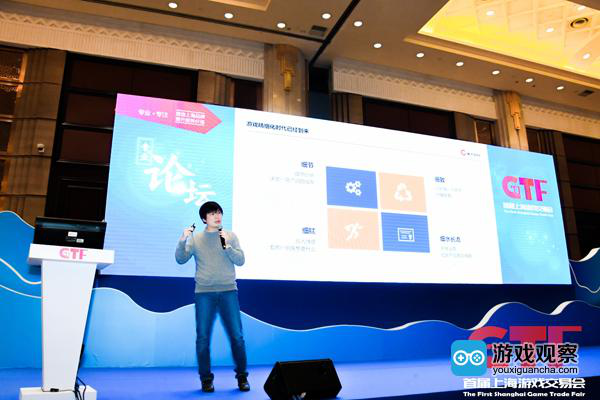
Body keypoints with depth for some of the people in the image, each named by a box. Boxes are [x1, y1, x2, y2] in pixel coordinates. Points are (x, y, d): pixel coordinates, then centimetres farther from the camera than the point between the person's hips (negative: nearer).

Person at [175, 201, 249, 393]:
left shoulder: (230, 236, 8)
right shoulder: (195, 238, 7)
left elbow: (240, 260, 0)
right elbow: (181, 259, 0)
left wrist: (226, 246, -13)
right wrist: (182, 240, -15)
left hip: (228, 291, 0)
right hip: (204, 293, 0)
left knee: (236, 336, 0)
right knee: (203, 337, 2)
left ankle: (242, 376, 15)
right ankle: (206, 378, 15)